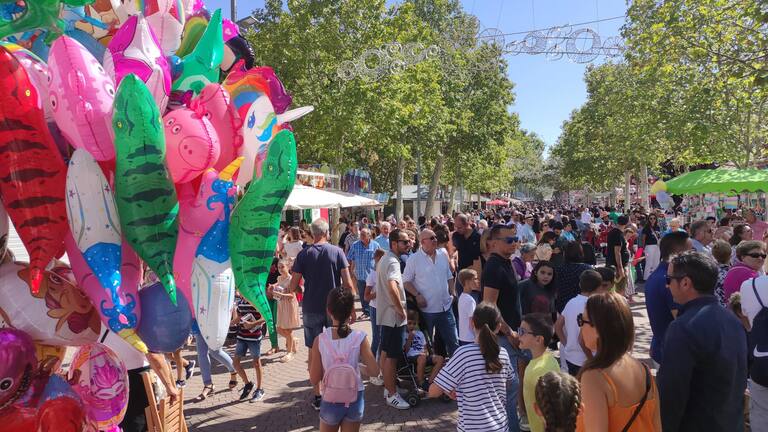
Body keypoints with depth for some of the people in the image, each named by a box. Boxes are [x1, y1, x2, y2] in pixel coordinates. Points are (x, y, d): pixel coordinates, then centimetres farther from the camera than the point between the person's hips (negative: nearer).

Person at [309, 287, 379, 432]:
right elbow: (374, 371, -12)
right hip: (354, 400, 1)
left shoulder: (320, 340, -14)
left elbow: (314, 380, -10)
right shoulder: (359, 338, -15)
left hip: (331, 402, -1)